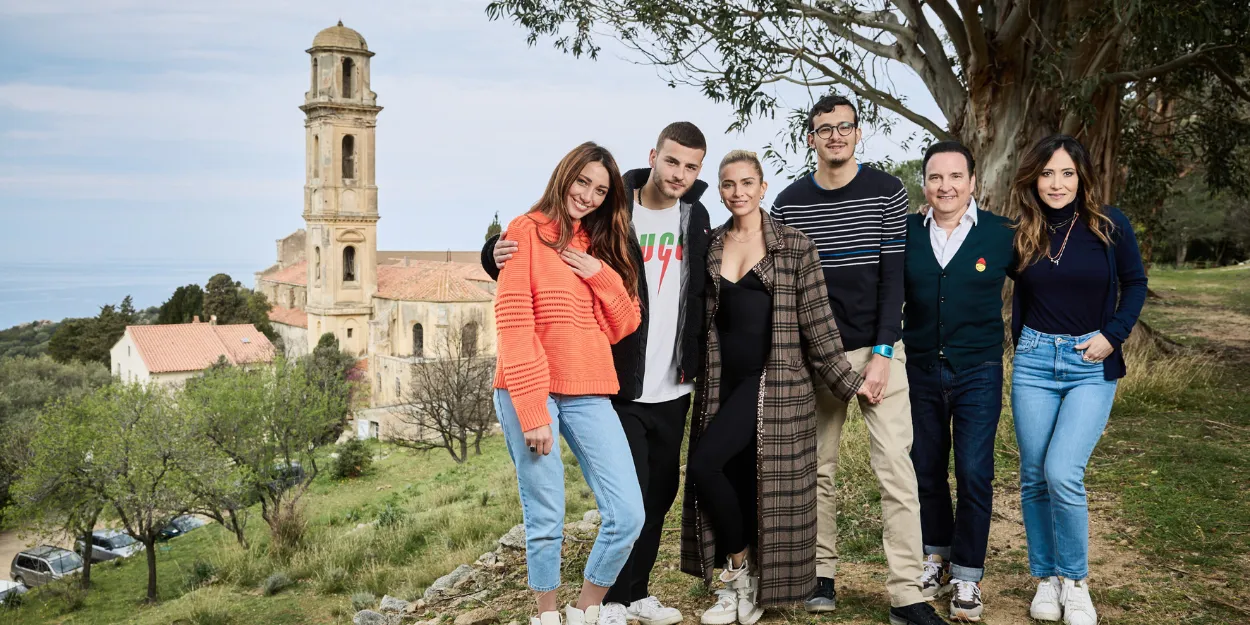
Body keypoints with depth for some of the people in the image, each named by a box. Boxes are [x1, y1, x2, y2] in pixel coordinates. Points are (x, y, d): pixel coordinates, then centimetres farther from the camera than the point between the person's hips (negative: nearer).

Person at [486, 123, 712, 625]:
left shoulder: (696, 218, 7)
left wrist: (695, 362, 12)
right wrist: (500, 255, -27)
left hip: (673, 390, 5)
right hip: (621, 387, -5)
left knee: (661, 494, 13)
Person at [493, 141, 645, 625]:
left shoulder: (600, 246, 17)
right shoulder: (527, 231, -1)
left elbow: (625, 327, 13)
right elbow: (512, 323, -9)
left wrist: (602, 276, -4)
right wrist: (531, 409, -15)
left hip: (589, 395, 5)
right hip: (530, 393, -5)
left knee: (629, 515, -3)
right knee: (546, 520, -1)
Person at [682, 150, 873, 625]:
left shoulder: (794, 246, -2)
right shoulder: (710, 246, 10)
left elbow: (816, 321, -2)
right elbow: (704, 315, 16)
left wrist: (847, 382, -3)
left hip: (773, 382, -4)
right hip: (723, 382, 5)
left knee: (704, 464, -16)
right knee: (736, 483, 6)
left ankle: (743, 570, 3)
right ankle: (739, 585, 21)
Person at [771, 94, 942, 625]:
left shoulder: (887, 192, 0)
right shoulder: (789, 203, 5)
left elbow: (893, 278, -4)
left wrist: (881, 353, -11)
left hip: (878, 351, -1)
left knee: (895, 468, -6)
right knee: (817, 467, 6)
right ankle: (821, 575, 20)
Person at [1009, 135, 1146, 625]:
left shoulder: (1109, 224, -4)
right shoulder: (1024, 234, 2)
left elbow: (1135, 283, 4)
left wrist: (1114, 333, -7)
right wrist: (1022, 342, 0)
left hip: (1092, 365, -2)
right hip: (1034, 361, 3)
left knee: (1062, 473, -14)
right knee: (1034, 476, 5)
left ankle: (1074, 581, 7)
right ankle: (1046, 577, 22)